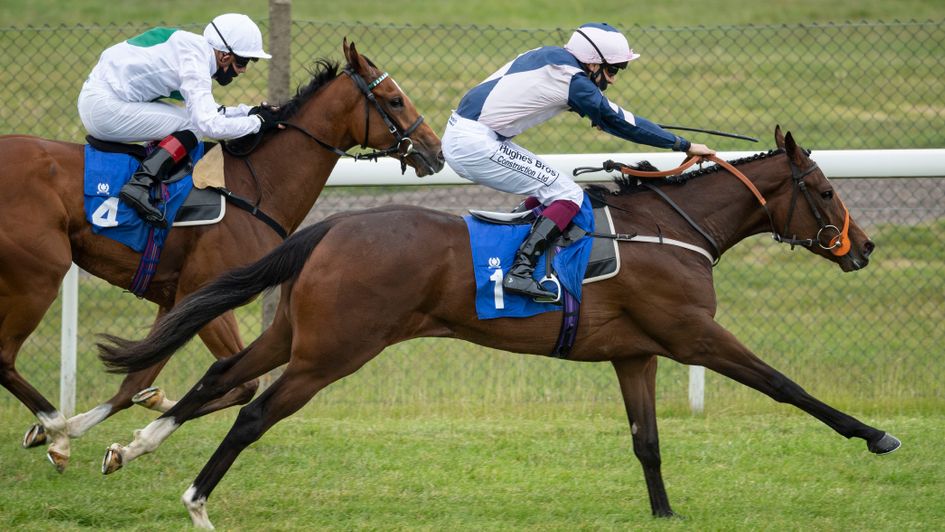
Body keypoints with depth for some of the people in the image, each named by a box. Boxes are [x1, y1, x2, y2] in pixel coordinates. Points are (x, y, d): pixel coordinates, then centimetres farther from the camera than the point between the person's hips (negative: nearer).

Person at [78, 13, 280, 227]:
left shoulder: (194, 47, 11)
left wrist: (248, 111, 11)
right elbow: (210, 125, -27)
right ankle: (140, 184, -22)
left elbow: (205, 111, 23)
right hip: (104, 109, -10)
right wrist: (257, 122, -14)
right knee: (194, 125, -12)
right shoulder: (196, 63, -19)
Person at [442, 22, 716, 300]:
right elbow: (621, 122, -6)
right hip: (475, 145, -9)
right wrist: (684, 145, 2)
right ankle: (520, 271, -21)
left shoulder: (551, 56, 12)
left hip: (458, 135, 9)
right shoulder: (572, 79, -12)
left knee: (549, 188, 19)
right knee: (567, 194, -8)